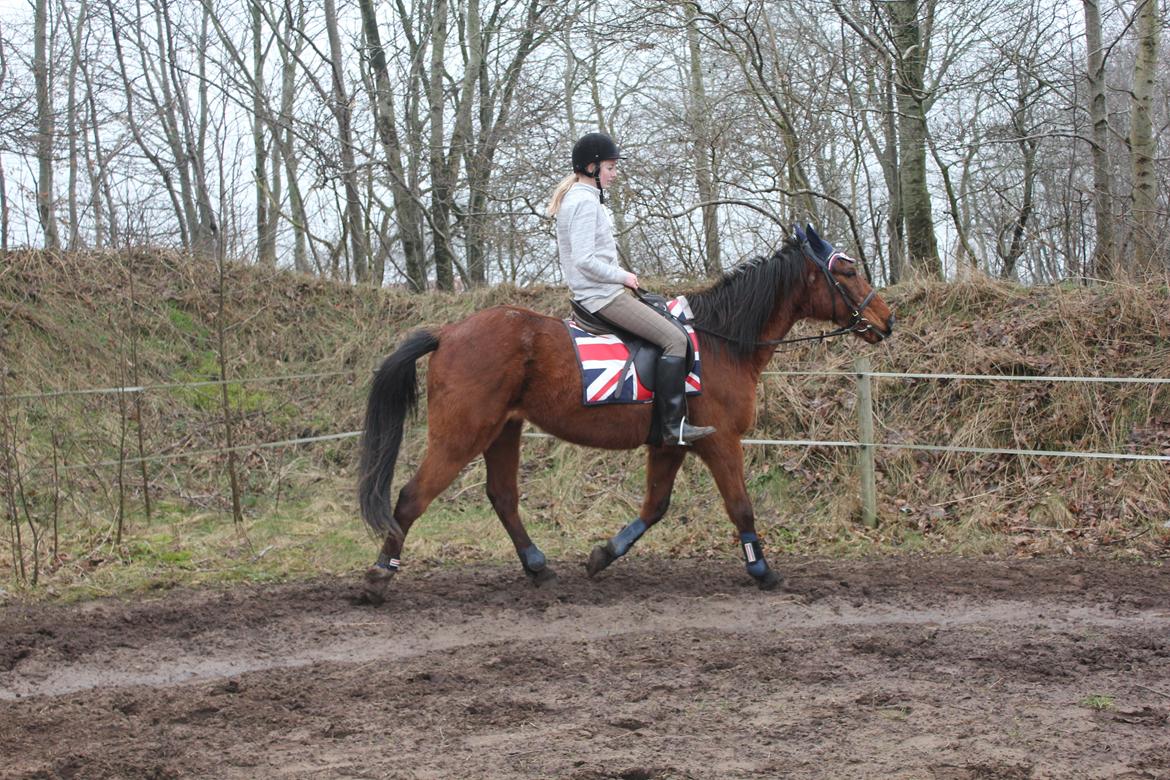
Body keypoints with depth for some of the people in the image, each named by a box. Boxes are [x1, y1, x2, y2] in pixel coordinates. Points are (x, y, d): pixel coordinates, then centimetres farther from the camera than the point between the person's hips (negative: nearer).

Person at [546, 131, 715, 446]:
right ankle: (673, 425, -17)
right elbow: (584, 260, -25)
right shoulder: (585, 202, -18)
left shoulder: (574, 197, 15)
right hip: (602, 295, -11)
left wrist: (620, 276, 14)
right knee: (674, 338, -15)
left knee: (668, 315, 21)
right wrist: (622, 277, -13)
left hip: (590, 292, 11)